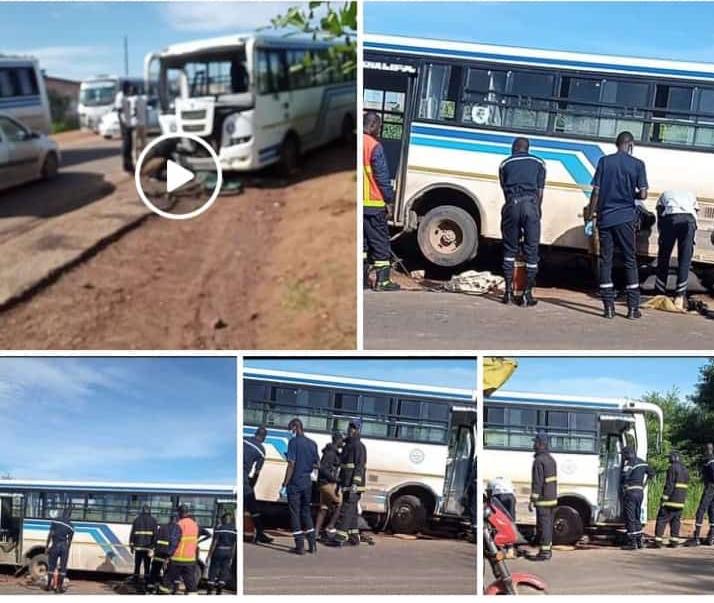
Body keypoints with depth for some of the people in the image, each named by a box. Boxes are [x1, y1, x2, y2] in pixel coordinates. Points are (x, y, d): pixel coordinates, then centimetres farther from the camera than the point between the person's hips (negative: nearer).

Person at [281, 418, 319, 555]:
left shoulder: (294, 442, -11)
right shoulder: (312, 443, 7)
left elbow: (291, 464, -16)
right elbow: (317, 465, 12)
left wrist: (284, 485, -14)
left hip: (295, 483, -6)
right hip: (307, 483, 6)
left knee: (295, 513, 1)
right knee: (306, 512, 16)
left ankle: (300, 546, 0)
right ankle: (312, 544, 14)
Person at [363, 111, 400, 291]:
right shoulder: (374, 146, -12)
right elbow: (382, 176, -11)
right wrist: (389, 197, -1)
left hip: (357, 202, 6)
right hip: (373, 204, -6)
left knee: (361, 242, 13)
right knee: (380, 242, 1)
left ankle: (362, 279, 13)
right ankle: (383, 280, -1)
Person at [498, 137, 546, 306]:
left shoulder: (505, 164, 18)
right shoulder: (538, 163, 16)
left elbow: (505, 190, 15)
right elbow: (540, 191, 10)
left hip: (511, 204, 1)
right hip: (530, 205, -1)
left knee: (510, 249, 11)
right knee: (531, 250, 5)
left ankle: (508, 291, 8)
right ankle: (527, 294, 4)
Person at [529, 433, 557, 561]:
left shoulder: (539, 461, -16)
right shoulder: (551, 459, 13)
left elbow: (537, 482, -20)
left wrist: (532, 500, -17)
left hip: (543, 499, -9)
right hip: (552, 498, 9)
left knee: (543, 525, -5)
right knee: (548, 525, 14)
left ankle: (544, 552, -3)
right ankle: (548, 550, 20)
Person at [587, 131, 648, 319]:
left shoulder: (604, 161, 1)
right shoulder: (637, 164, -2)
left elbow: (596, 192, -2)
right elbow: (643, 195, -7)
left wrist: (590, 215, 6)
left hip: (605, 218, 1)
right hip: (625, 218, -1)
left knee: (605, 261, 4)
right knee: (630, 261, 7)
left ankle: (608, 307, 2)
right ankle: (633, 307, 6)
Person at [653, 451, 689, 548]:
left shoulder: (672, 468, -11)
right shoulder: (685, 470, 15)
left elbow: (669, 485, -17)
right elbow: (685, 486, 17)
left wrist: (663, 499, -16)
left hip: (671, 500, -7)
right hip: (681, 501, 8)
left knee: (662, 520, -4)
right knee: (676, 521, 11)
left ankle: (658, 541, -9)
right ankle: (674, 541, 7)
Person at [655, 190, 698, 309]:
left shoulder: (664, 195, 35)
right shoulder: (691, 195, 39)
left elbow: (659, 219, 23)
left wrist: (662, 237, 26)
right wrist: (690, 241, 29)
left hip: (669, 217, -1)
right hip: (689, 219, 1)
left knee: (663, 257, 11)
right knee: (684, 260, 4)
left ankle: (660, 294, 13)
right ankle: (679, 297, -1)